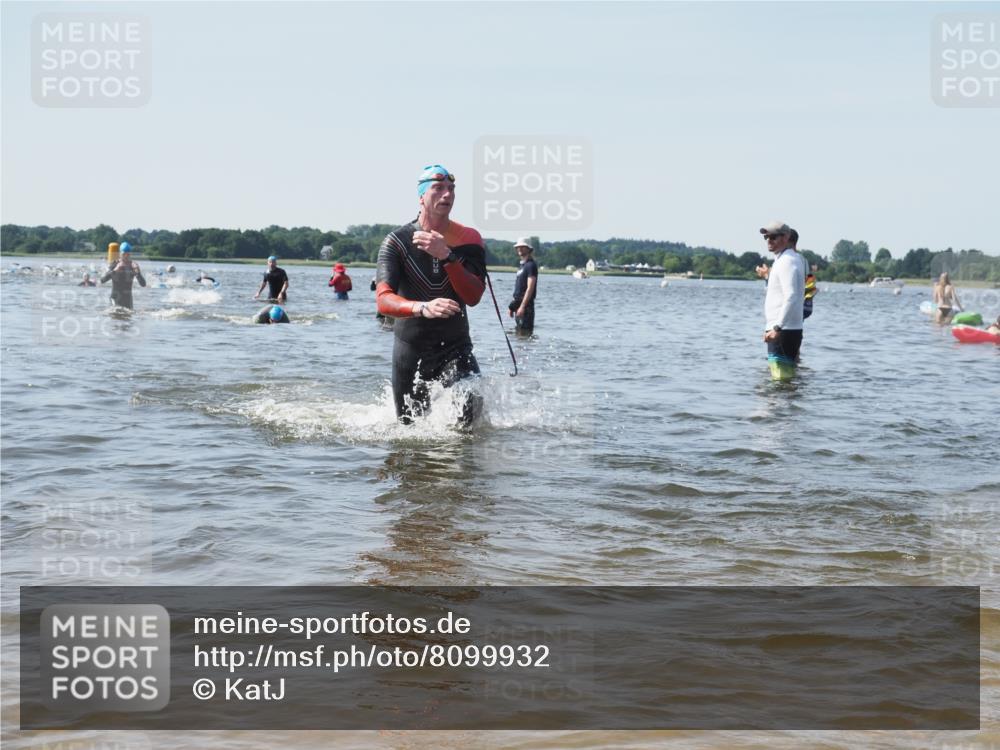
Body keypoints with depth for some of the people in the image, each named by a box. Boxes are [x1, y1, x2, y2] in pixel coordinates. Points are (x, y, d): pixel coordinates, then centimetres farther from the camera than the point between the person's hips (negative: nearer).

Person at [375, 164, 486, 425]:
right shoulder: (397, 242, -9)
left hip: (454, 347, 0)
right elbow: (383, 301, -22)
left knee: (466, 413, -25)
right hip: (410, 350, 0)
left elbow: (473, 297, -15)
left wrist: (446, 256, -27)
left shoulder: (468, 239, -3)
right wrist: (422, 308, -42)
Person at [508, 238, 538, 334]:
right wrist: (512, 306, 18)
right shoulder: (522, 265, 19)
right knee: (518, 333, 11)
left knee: (525, 333, -12)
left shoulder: (531, 265, -10)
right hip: (518, 304, 10)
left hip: (526, 305, -10)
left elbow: (530, 288, -18)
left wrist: (522, 306, -24)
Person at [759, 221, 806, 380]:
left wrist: (777, 328, -28)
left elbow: (791, 298, -24)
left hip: (783, 331, -11)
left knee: (781, 378, -12)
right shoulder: (794, 258, 19)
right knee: (786, 376, 13)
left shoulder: (786, 261, -13)